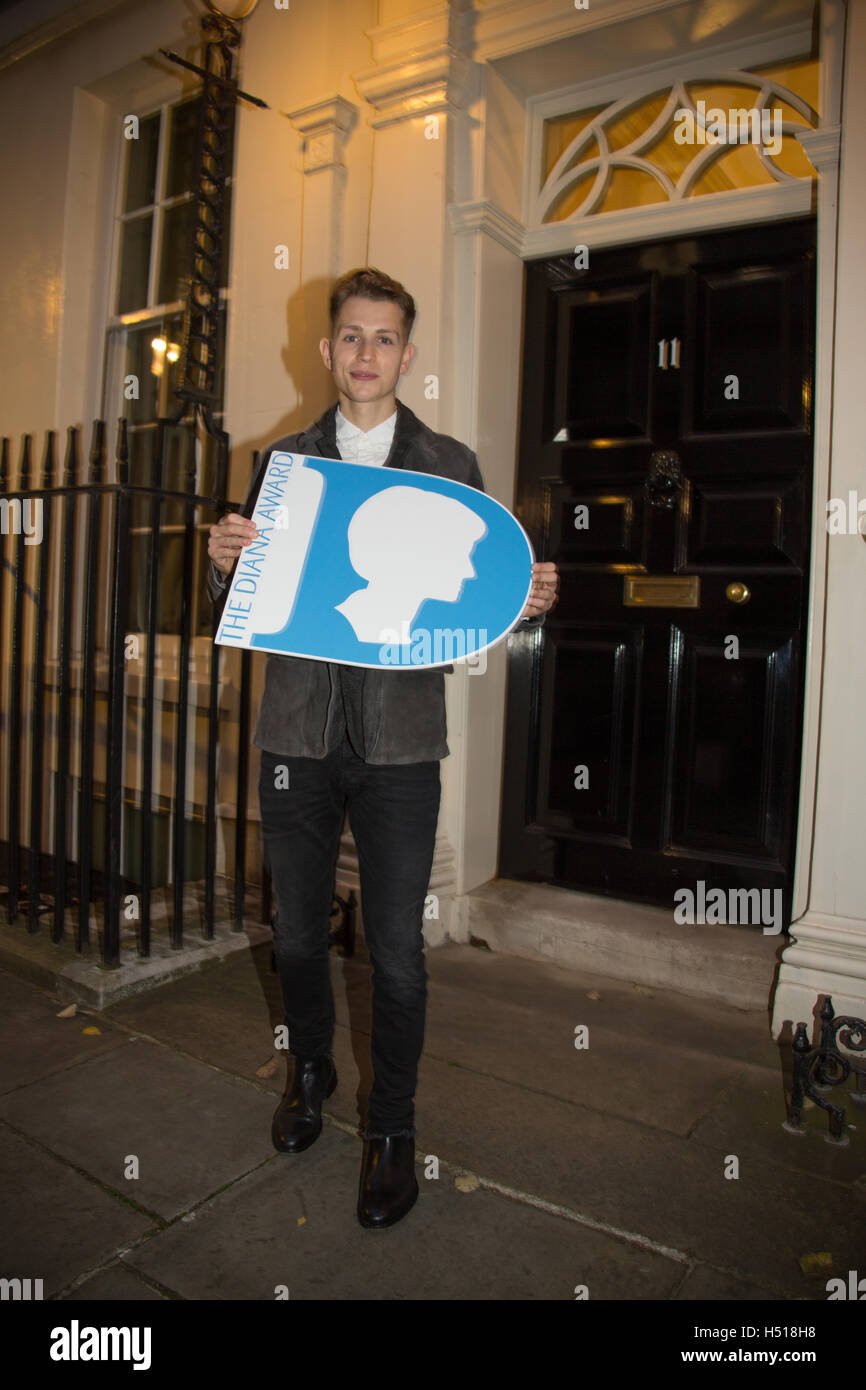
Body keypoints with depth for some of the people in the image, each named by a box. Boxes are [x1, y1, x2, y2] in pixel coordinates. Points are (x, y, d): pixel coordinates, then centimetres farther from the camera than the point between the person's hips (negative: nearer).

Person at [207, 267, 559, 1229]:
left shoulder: (451, 466, 6)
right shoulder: (281, 461, 10)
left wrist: (526, 603, -16)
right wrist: (225, 560, -12)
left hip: (398, 741, -2)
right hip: (297, 734, 2)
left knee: (395, 949, 3)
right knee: (297, 933, 15)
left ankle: (391, 1129, 26)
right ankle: (310, 1070, 43)